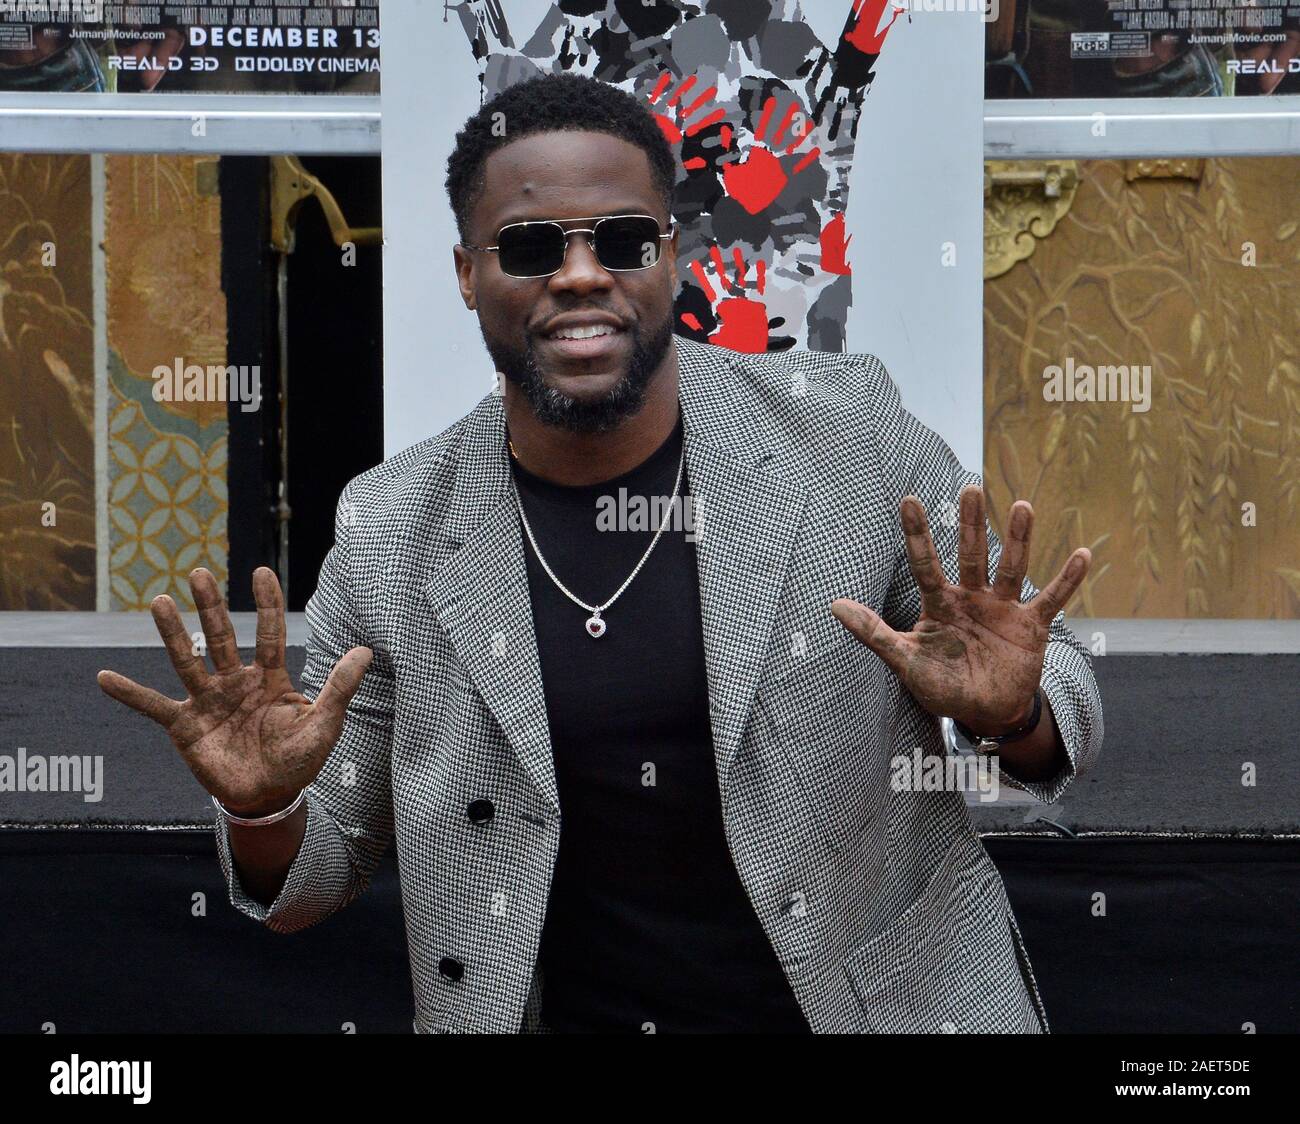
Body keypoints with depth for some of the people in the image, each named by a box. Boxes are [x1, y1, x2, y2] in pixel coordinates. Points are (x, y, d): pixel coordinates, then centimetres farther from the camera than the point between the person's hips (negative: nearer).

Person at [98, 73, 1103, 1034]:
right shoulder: (387, 535, -8)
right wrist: (265, 812, -18)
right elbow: (329, 859, 2)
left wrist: (1010, 715, -24)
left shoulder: (851, 428, -11)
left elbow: (1056, 680, -3)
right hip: (570, 1013, 1)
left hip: (892, 1007, 0)